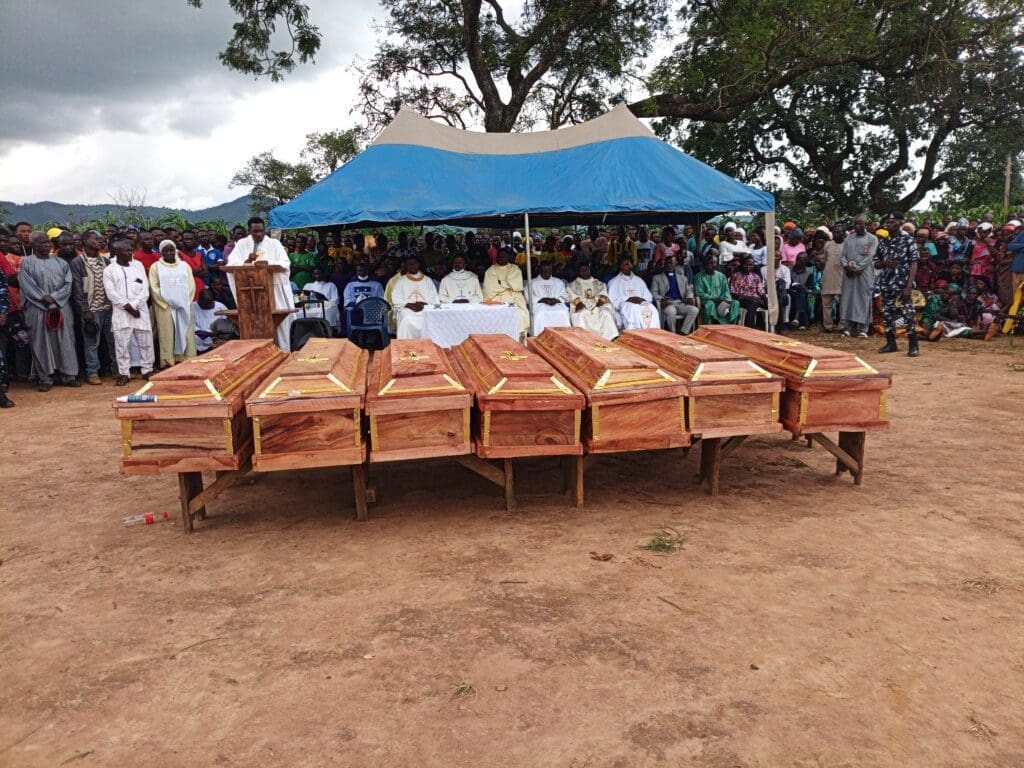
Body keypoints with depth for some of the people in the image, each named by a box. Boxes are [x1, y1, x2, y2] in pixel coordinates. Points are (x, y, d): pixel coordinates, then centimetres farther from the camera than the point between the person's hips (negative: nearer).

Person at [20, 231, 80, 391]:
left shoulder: (61, 262, 11)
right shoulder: (26, 263, 2)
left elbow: (68, 284, 3)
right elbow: (28, 287, -5)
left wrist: (53, 298, -11)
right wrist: (46, 302, -13)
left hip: (62, 308, 2)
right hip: (38, 309, -2)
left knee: (65, 341, 3)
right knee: (42, 344, 1)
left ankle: (69, 376, 9)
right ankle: (45, 379, 6)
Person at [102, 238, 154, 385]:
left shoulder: (138, 265, 9)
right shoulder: (109, 270, 2)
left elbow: (145, 288, 3)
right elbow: (111, 293, -5)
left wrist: (134, 305, -8)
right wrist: (127, 306, -12)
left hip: (140, 310, 2)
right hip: (121, 312, -2)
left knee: (145, 342, 4)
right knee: (122, 344, -1)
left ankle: (147, 370, 15)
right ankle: (124, 373, 6)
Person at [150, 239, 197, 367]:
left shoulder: (184, 266, 13)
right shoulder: (156, 267, 6)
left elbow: (191, 285, 7)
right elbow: (154, 288, -2)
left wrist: (186, 302, -5)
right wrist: (167, 303, -11)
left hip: (184, 306, 2)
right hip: (165, 307, -2)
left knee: (186, 333, 1)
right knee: (167, 335, -3)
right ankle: (168, 362, -4)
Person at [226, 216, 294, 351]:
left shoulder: (275, 244, 5)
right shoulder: (242, 244, 9)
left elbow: (285, 264, -7)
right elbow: (230, 264, -1)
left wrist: (268, 263, -24)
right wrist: (246, 261, -21)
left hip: (274, 290, -1)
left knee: (277, 323, -2)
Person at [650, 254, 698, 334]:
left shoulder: (683, 278, 24)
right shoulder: (657, 277, 15)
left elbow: (689, 290, 17)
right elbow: (653, 292, 3)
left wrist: (689, 298, -7)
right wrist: (661, 299, -18)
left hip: (680, 303, 3)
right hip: (667, 303, -3)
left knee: (694, 310, -28)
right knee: (671, 311, -39)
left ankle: (683, 333, -25)